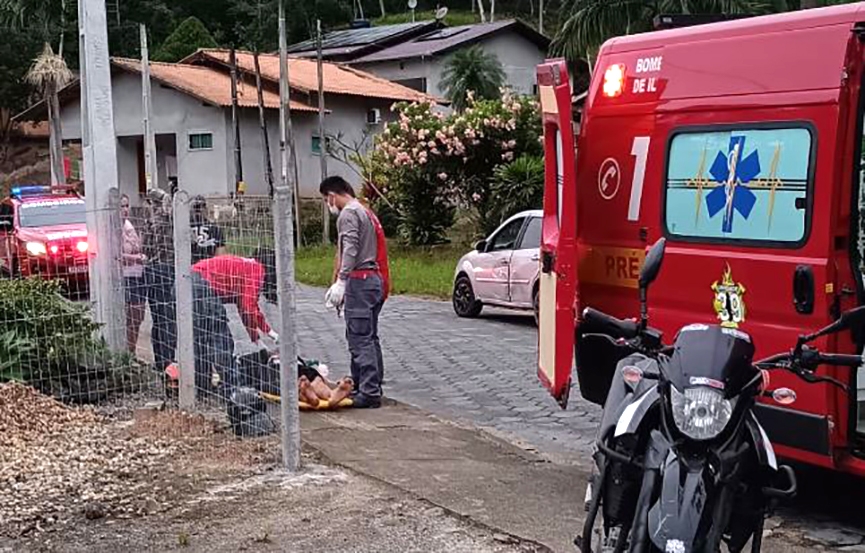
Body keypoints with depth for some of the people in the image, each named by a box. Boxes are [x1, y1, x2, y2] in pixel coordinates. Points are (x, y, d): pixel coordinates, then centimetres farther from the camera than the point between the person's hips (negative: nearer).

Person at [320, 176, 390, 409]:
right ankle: (373, 387, 18)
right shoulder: (367, 213, 23)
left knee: (360, 339, -10)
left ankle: (369, 392, -13)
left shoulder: (348, 214, -7)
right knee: (369, 337, 14)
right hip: (375, 279, 10)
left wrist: (340, 282, -23)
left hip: (359, 280, -10)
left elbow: (350, 250, -19)